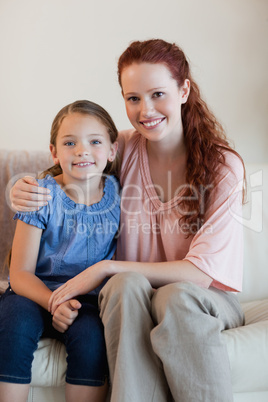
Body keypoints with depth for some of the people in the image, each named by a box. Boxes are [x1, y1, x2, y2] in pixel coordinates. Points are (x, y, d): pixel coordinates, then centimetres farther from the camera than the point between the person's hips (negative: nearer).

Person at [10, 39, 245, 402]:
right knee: (127, 283, -33)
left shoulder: (224, 167, -13)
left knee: (176, 297, -36)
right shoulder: (123, 149, -4)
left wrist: (107, 268, -22)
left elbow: (203, 271, -18)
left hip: (205, 298, -1)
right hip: (131, 299, 2)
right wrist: (27, 191, -15)